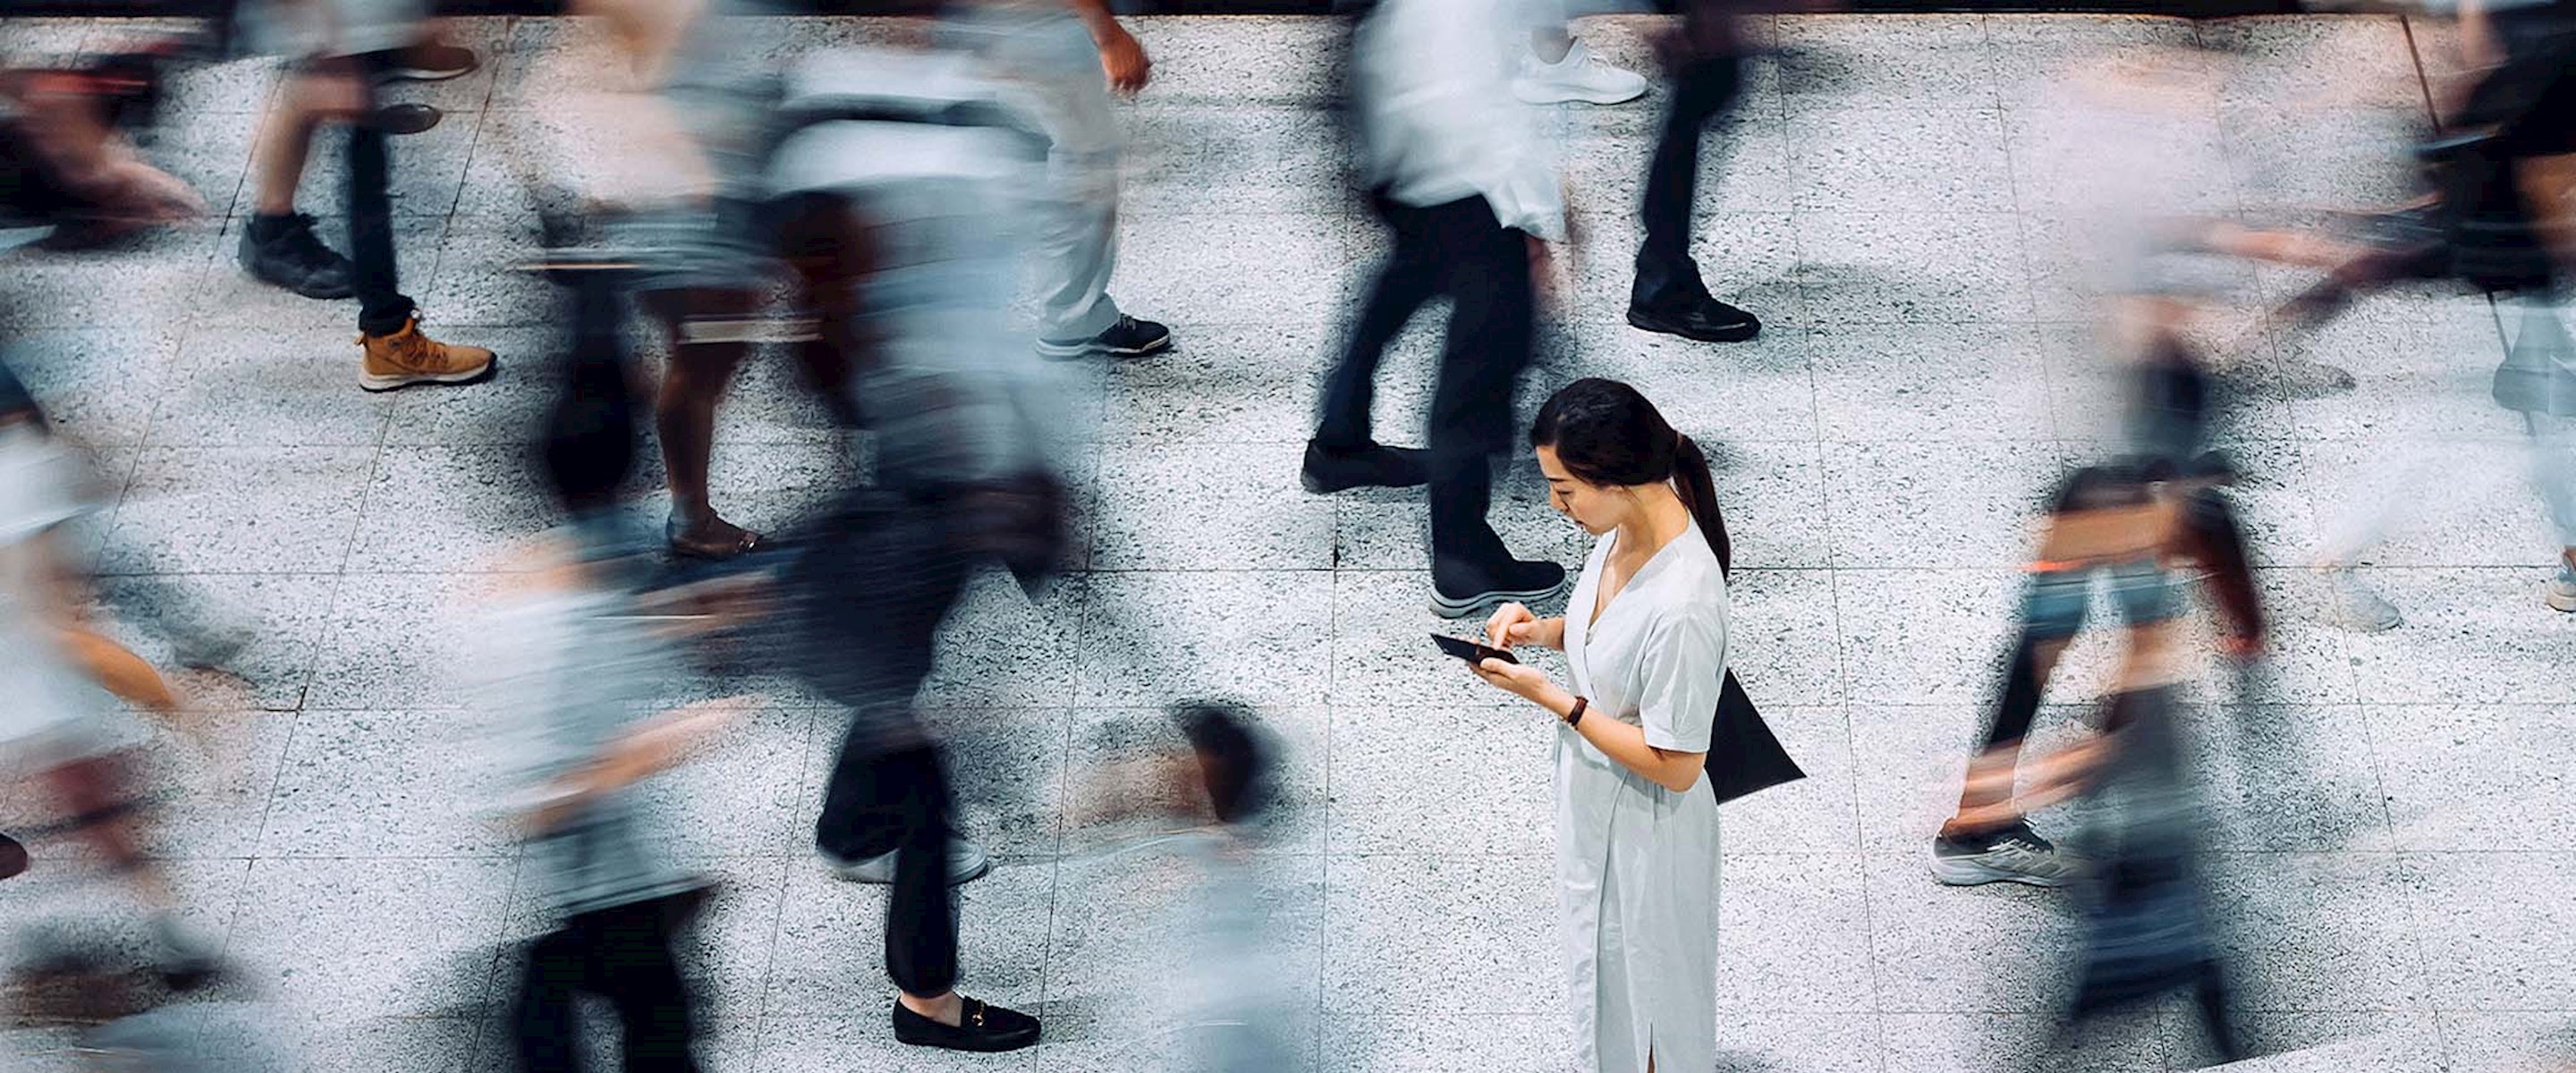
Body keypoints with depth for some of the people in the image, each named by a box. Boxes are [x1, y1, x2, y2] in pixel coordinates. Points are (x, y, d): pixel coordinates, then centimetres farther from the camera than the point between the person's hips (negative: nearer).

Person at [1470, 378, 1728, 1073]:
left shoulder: (1683, 604, -38)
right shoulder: (1625, 530, -11)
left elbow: (1675, 766, -29)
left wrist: (1550, 697, -27)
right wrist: (1543, 630, -9)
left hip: (1643, 827, -8)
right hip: (1595, 800, 8)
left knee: (1642, 995, 16)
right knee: (1603, 967, 31)